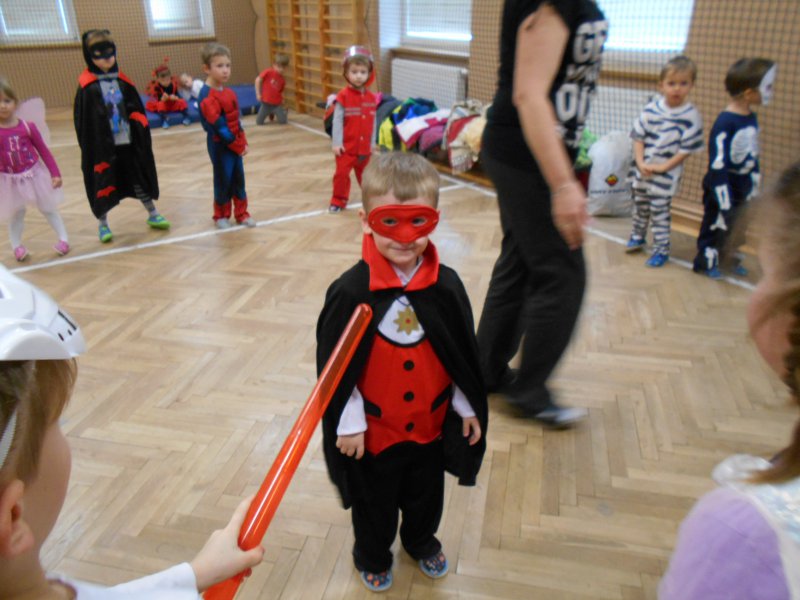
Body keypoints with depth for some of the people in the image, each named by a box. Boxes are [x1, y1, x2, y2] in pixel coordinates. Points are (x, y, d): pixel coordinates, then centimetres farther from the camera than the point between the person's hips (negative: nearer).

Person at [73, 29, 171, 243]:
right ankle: (102, 224, 24)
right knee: (103, 184, 7)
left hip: (128, 142, 4)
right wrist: (90, 148, -12)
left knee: (140, 178, 14)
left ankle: (153, 215, 30)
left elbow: (136, 110, 8)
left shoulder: (122, 81, 4)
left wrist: (142, 134, 0)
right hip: (102, 146, -4)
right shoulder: (87, 87, -8)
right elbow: (84, 121, -8)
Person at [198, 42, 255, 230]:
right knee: (223, 180, 4)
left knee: (238, 179, 12)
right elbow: (219, 126, -22)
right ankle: (221, 215, 21)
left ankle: (241, 213, 25)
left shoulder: (229, 93, 9)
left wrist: (243, 143, 3)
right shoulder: (207, 96, -19)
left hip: (235, 144, 7)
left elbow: (236, 120, 11)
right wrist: (237, 145, -16)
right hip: (220, 146, -7)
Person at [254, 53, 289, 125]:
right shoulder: (268, 72, -12)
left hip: (277, 104, 2)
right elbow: (258, 80, -10)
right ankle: (271, 114, 30)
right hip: (266, 103, -2)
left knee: (283, 121, -9)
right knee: (259, 122, -1)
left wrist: (282, 103, 5)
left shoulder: (282, 80, 2)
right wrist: (258, 94, -12)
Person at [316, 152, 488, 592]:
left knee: (426, 494, 27)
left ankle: (421, 541, 56)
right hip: (374, 428, -2)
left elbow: (463, 355, -2)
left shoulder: (446, 286, -13)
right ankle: (372, 555, 50)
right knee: (374, 502, 21)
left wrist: (468, 407, 4)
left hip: (431, 423, 3)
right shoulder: (351, 292, -22)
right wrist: (349, 422, -11)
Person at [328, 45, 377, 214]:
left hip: (364, 146, 4)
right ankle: (338, 201, 17)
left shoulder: (371, 98, 0)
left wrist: (372, 143, 8)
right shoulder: (343, 96, -13)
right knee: (342, 173, 2)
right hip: (347, 146, -3)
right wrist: (336, 142, -16)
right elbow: (337, 120, -13)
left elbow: (373, 122, 6)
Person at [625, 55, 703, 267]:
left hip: (666, 175, -4)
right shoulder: (651, 109, -4)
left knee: (660, 211, -1)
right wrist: (640, 162, -11)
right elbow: (638, 137, 0)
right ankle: (637, 236, 41)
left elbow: (686, 149, -12)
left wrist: (663, 167, -17)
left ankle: (661, 249, 12)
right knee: (640, 205, 20)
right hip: (642, 170, 4)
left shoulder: (691, 116, -12)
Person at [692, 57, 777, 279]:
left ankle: (732, 258, 34)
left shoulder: (752, 119, 4)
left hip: (743, 189, 8)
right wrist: (724, 199, -22)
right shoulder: (725, 123, -23)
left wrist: (755, 186, 17)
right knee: (717, 223, 6)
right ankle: (706, 261, 23)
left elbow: (753, 157, 14)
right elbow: (717, 164, -23)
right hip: (723, 187, -8)